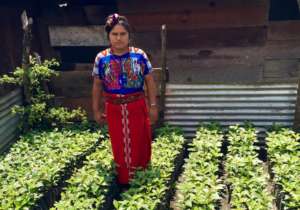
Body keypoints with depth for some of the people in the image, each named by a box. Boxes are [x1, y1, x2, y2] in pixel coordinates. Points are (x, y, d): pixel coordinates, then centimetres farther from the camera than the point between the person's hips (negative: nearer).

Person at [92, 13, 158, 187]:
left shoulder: (140, 55, -7)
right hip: (114, 109, 1)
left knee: (139, 144, 12)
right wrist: (96, 110, 6)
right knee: (119, 145, 14)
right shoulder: (101, 58, -5)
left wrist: (153, 106, -3)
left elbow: (150, 82, -2)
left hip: (137, 108, -1)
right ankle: (123, 180, 33)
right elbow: (97, 86, 3)